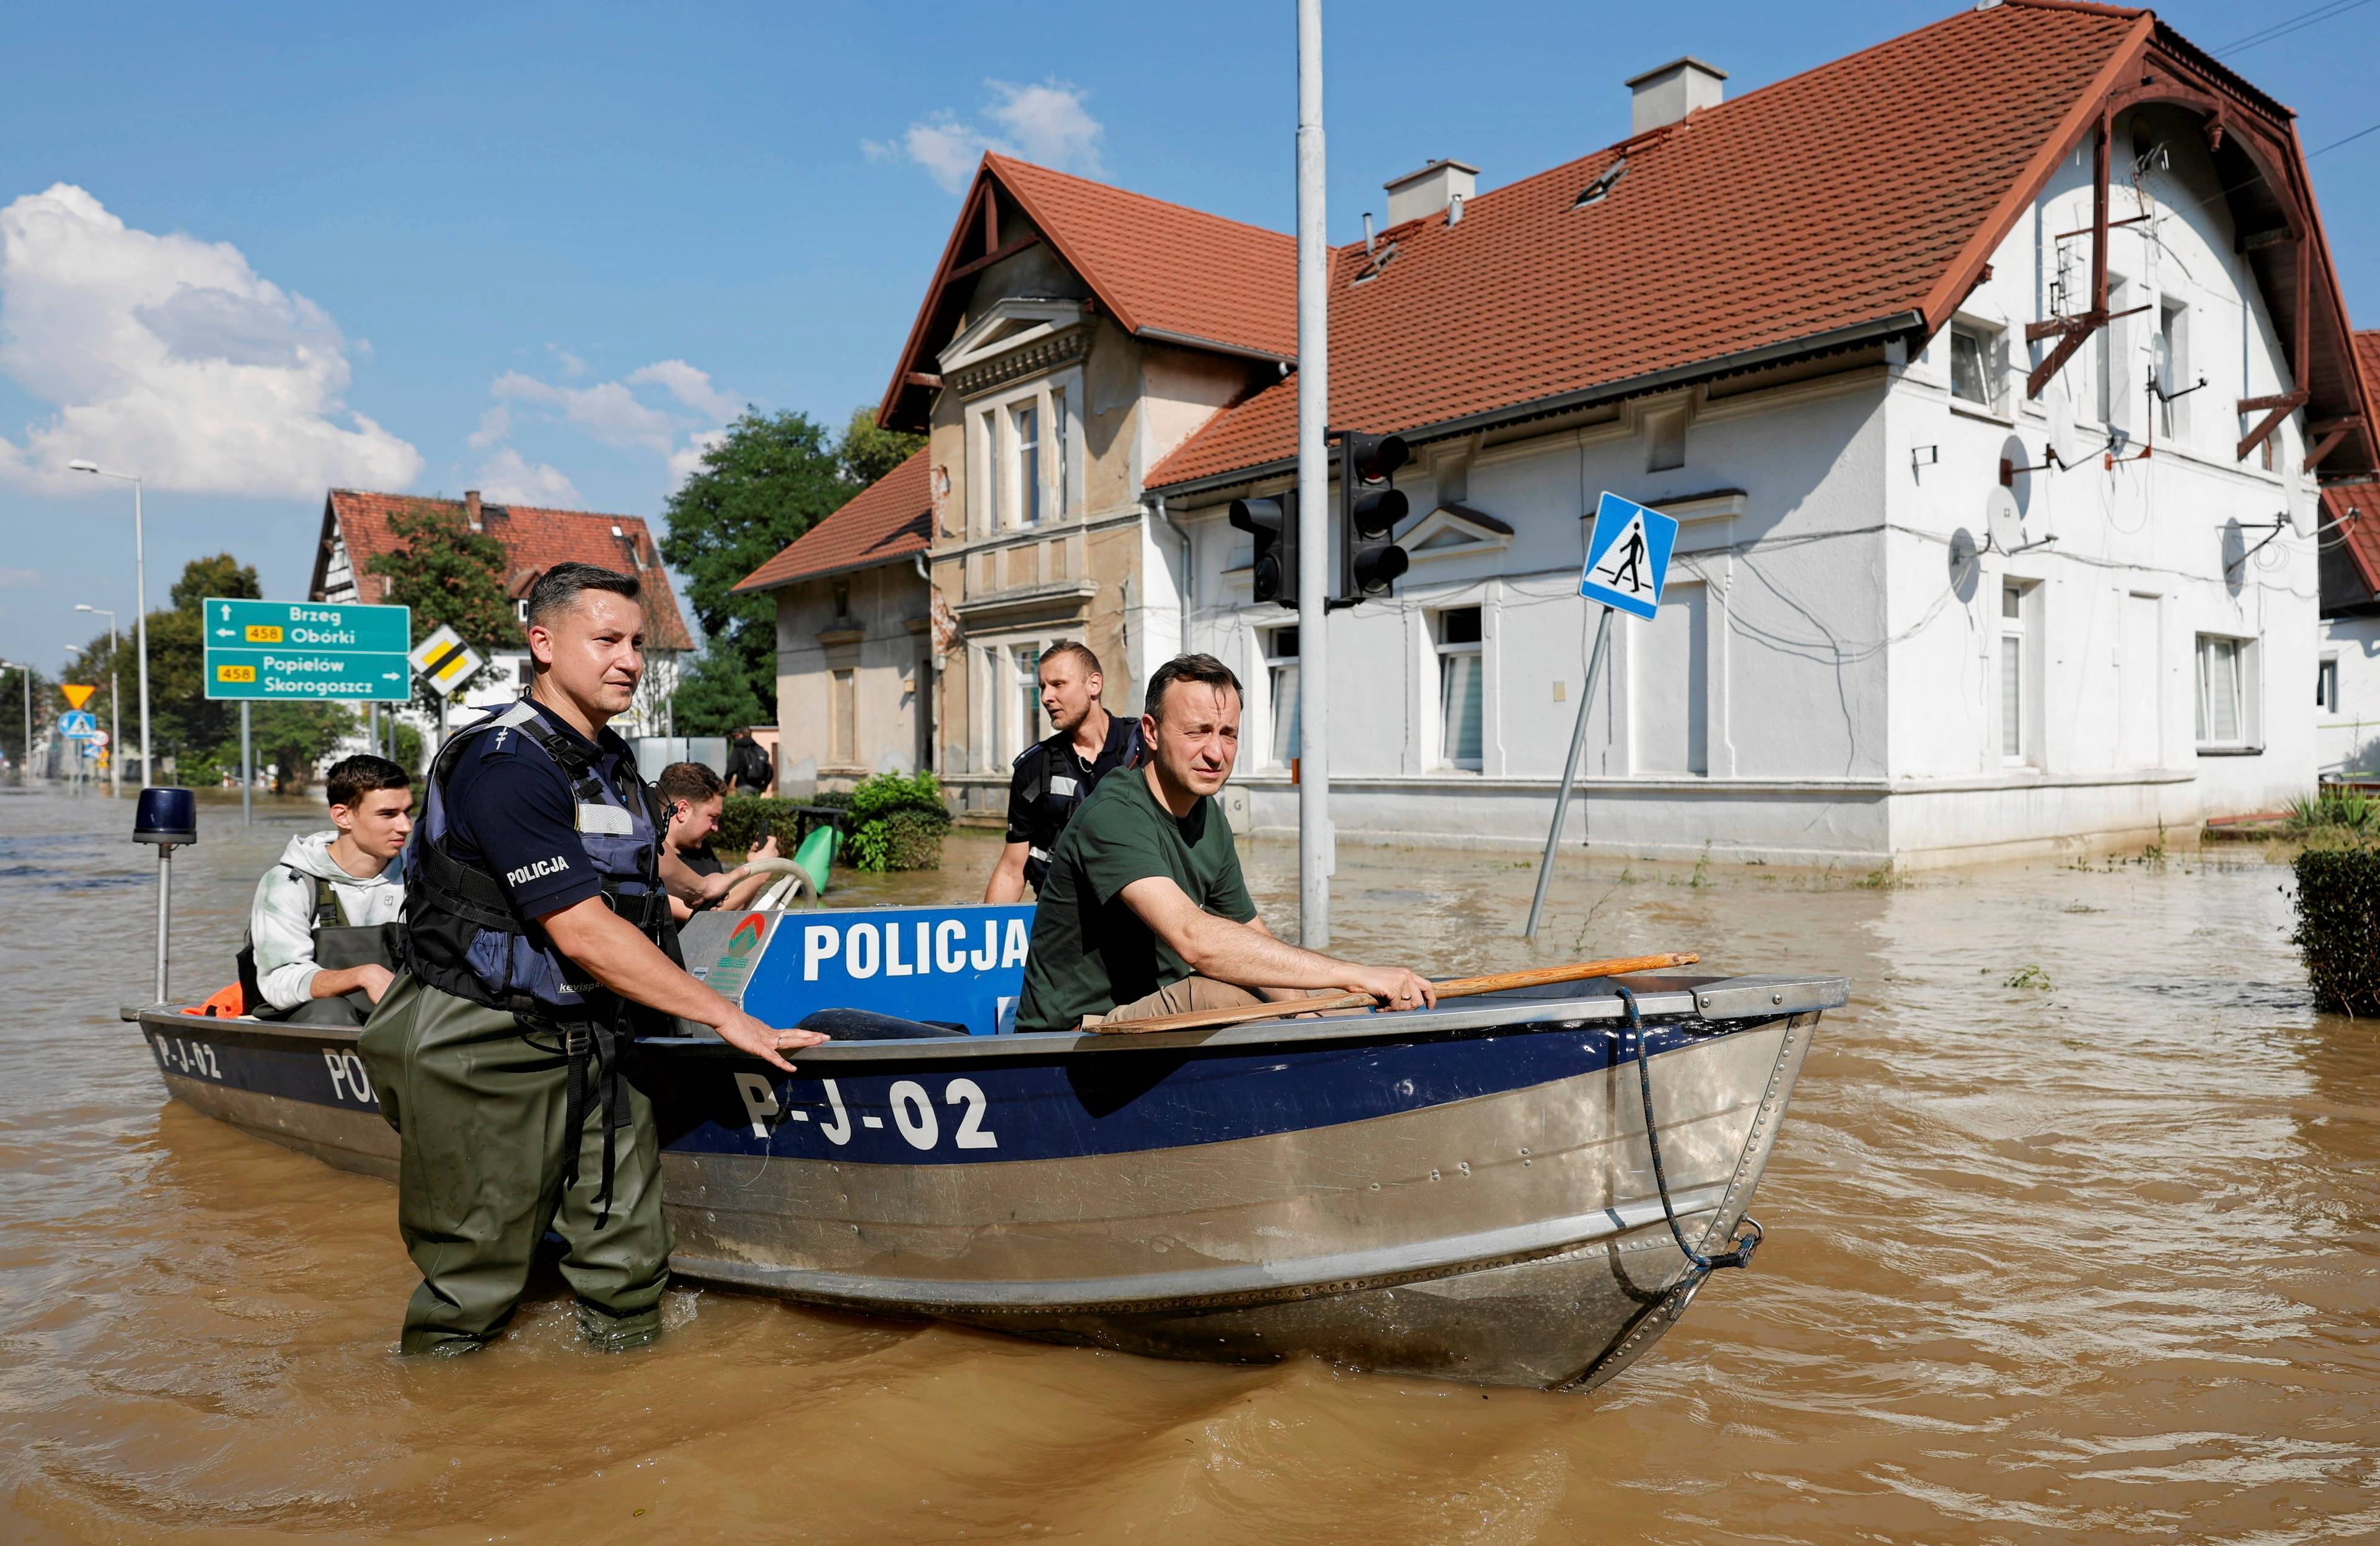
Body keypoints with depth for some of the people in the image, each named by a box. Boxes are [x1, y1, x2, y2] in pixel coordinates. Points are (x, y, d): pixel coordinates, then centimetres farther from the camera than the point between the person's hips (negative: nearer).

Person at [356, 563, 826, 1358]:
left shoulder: (612, 759, 10)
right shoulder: (506, 764, -19)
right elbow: (583, 933, -24)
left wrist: (699, 887, 54)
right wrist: (726, 1015, -22)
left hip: (595, 1050, 8)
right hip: (487, 1061, -8)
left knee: (628, 1272, 7)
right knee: (471, 1288, 5)